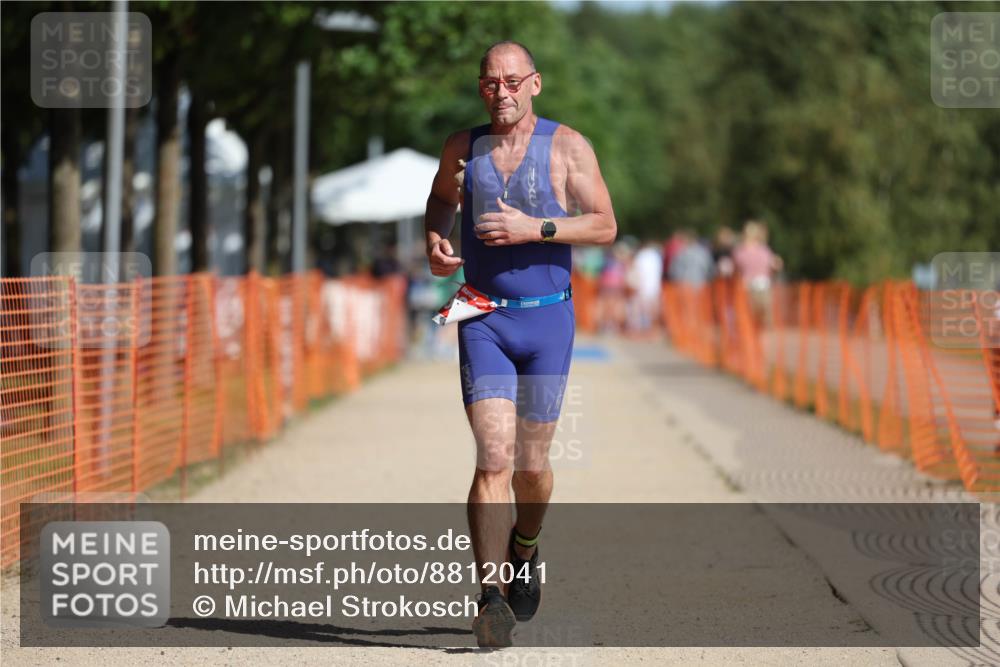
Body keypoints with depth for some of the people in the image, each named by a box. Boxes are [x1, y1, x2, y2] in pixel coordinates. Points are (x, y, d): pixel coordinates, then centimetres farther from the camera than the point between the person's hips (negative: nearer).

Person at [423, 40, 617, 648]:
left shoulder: (567, 146, 0)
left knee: (531, 462, 8)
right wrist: (435, 242, 7)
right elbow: (441, 198, 28)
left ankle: (526, 550, 39)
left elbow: (605, 226, -4)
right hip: (483, 319, 0)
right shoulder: (462, 148, 7)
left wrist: (534, 228, -16)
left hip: (547, 319, 0)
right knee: (494, 457, -14)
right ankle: (491, 595, -18)